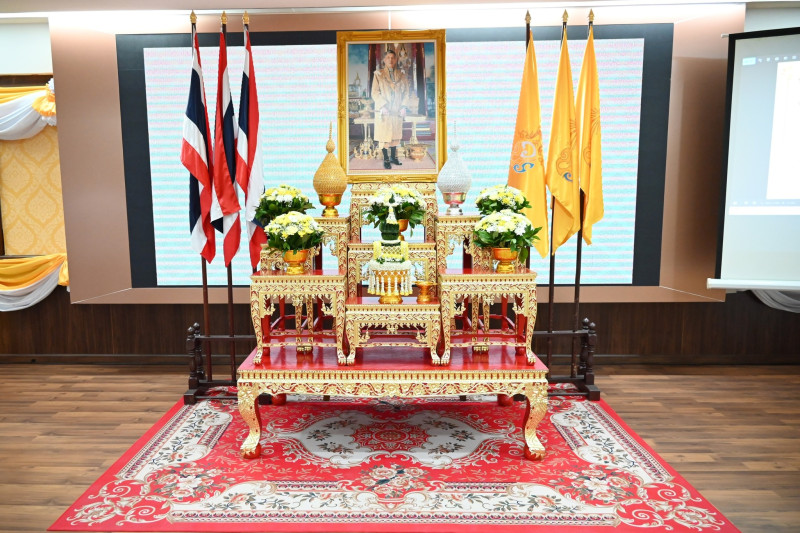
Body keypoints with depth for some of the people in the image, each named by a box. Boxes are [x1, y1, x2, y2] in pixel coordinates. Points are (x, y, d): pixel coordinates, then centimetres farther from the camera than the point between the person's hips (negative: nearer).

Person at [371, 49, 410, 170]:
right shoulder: (378, 74, 2)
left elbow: (406, 92, 9)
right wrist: (383, 106, -15)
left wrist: (404, 106, -4)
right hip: (383, 111, -3)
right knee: (384, 135, -2)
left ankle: (393, 157, 21)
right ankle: (386, 159, 6)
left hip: (397, 110, 3)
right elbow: (375, 93, -4)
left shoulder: (402, 75, 11)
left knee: (395, 134, 9)